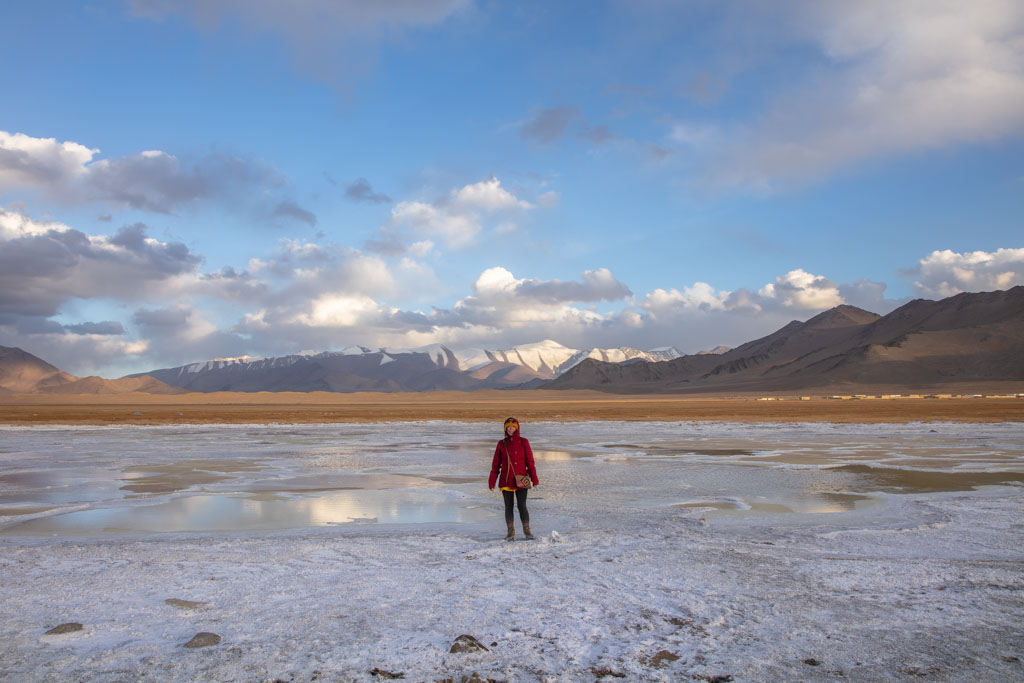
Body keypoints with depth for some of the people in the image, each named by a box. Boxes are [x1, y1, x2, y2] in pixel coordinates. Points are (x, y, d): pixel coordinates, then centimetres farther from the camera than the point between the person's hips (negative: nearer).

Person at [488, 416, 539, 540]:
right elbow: (496, 464, 7)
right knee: (508, 507, 5)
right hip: (506, 481, 2)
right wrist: (492, 482, 3)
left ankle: (527, 530, 8)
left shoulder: (523, 442, 1)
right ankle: (510, 532, 15)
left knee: (521, 506, -8)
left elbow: (530, 461, 1)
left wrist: (534, 479, -6)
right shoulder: (501, 444, 5)